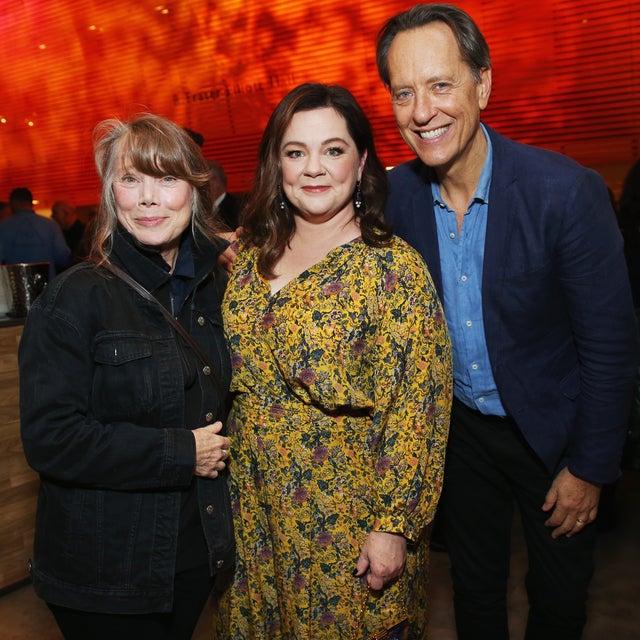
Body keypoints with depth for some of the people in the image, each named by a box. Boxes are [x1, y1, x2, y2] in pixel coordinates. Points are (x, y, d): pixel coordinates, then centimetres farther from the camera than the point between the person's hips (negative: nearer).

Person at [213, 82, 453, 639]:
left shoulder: (393, 267, -15)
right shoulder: (250, 257, 1)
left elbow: (419, 406, -16)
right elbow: (233, 376, 10)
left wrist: (394, 525, -17)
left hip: (348, 520, -5)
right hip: (255, 511, 5)